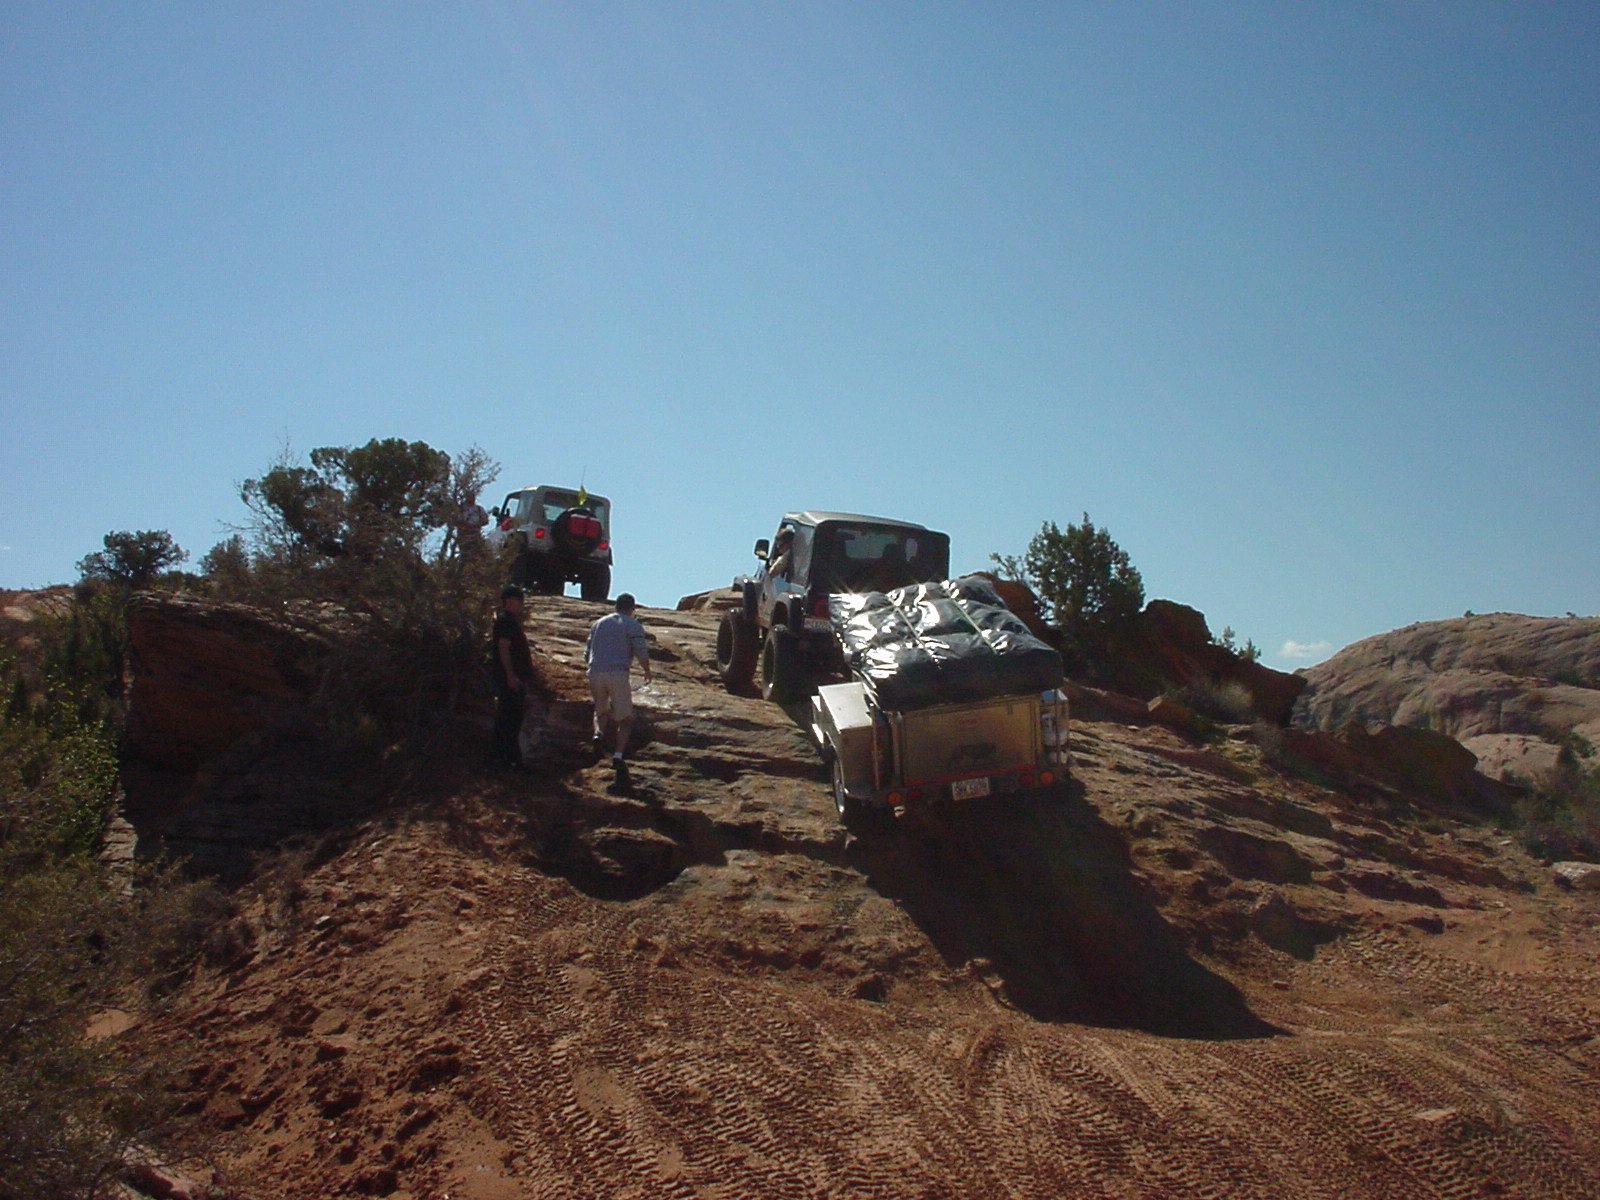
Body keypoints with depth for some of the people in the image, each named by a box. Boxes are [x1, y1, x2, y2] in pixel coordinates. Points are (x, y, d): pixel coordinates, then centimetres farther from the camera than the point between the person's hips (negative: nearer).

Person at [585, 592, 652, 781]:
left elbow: (587, 654, 22)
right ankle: (618, 755, -15)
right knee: (625, 720, 4)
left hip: (595, 674, 4)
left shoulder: (599, 623, 20)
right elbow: (642, 654, -6)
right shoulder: (633, 626, 5)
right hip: (618, 675, -4)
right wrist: (647, 672, 12)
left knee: (601, 711, 26)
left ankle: (599, 733, -4)